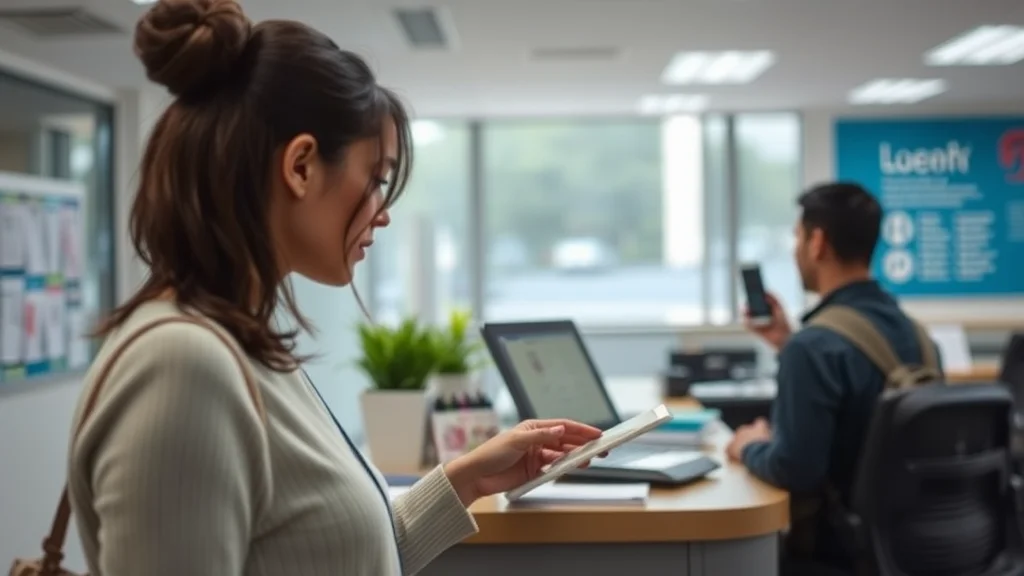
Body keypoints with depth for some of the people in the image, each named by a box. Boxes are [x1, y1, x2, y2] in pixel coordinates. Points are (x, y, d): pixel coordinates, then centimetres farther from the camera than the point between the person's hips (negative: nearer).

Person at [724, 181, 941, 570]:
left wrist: (751, 448, -7)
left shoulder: (816, 343, -24)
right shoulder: (907, 327, 3)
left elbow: (794, 470, -28)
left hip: (835, 542, -8)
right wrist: (787, 345, 17)